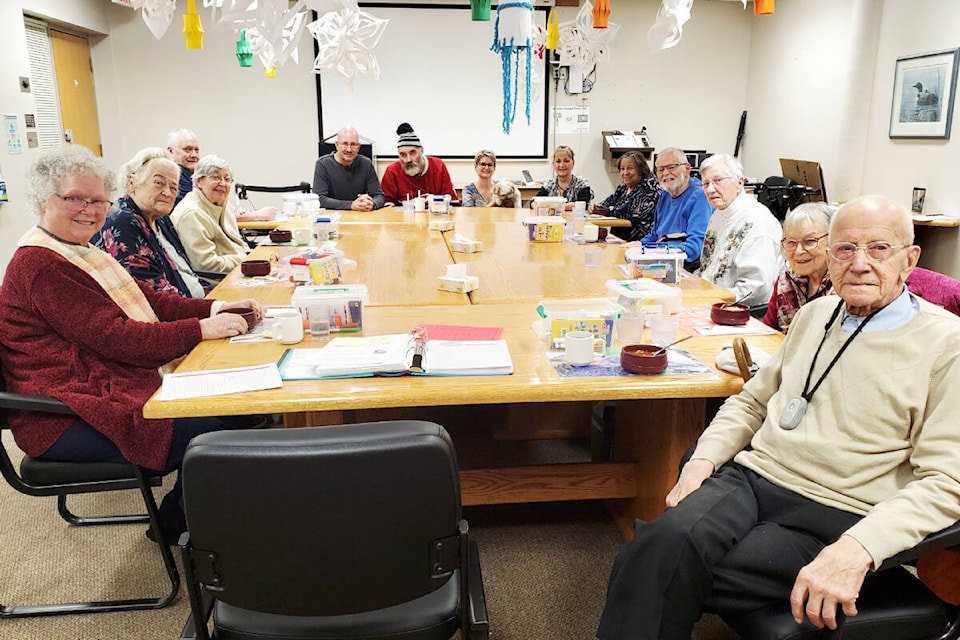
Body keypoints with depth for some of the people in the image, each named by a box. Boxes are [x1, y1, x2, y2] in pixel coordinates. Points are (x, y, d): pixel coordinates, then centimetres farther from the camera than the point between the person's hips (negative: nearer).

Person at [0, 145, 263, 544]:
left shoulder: (79, 252, 16)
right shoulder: (41, 267, -17)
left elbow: (149, 299, 11)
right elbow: (115, 338, -24)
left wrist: (212, 309, -3)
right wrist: (201, 330, -25)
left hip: (105, 385, 10)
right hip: (66, 423, -10)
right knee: (213, 429, -21)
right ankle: (174, 525, 3)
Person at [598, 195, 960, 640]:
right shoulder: (815, 313, 15)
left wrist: (857, 550, -24)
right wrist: (704, 458, 3)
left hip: (830, 518, -4)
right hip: (751, 475, 5)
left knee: (667, 570, -27)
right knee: (667, 542, -29)